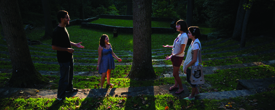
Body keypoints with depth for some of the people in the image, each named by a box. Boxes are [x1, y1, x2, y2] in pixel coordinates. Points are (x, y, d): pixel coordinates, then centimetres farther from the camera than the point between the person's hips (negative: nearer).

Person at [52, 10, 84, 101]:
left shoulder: (64, 28, 6)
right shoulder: (57, 31, -24)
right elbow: (54, 47, -24)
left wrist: (75, 44, 8)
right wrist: (67, 49, -24)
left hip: (69, 57, 10)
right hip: (63, 59, -10)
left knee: (70, 74, 25)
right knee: (64, 77, 2)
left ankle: (69, 88, 47)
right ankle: (60, 96, 18)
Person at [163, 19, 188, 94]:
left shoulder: (184, 36, -23)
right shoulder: (179, 34, 3)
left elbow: (181, 51, -21)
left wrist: (172, 56, -20)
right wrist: (169, 46, 14)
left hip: (178, 57, -8)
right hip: (174, 56, 8)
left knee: (175, 74, 2)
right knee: (175, 72, 20)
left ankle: (181, 88, 20)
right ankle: (176, 85, 38)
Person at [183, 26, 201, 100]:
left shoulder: (195, 44, -28)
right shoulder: (193, 41, 2)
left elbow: (194, 59, -26)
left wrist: (186, 67, -17)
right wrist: (186, 65, 17)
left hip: (192, 67, -9)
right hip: (190, 65, 9)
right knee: (188, 79, 23)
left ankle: (192, 96, 32)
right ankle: (196, 92, 44)